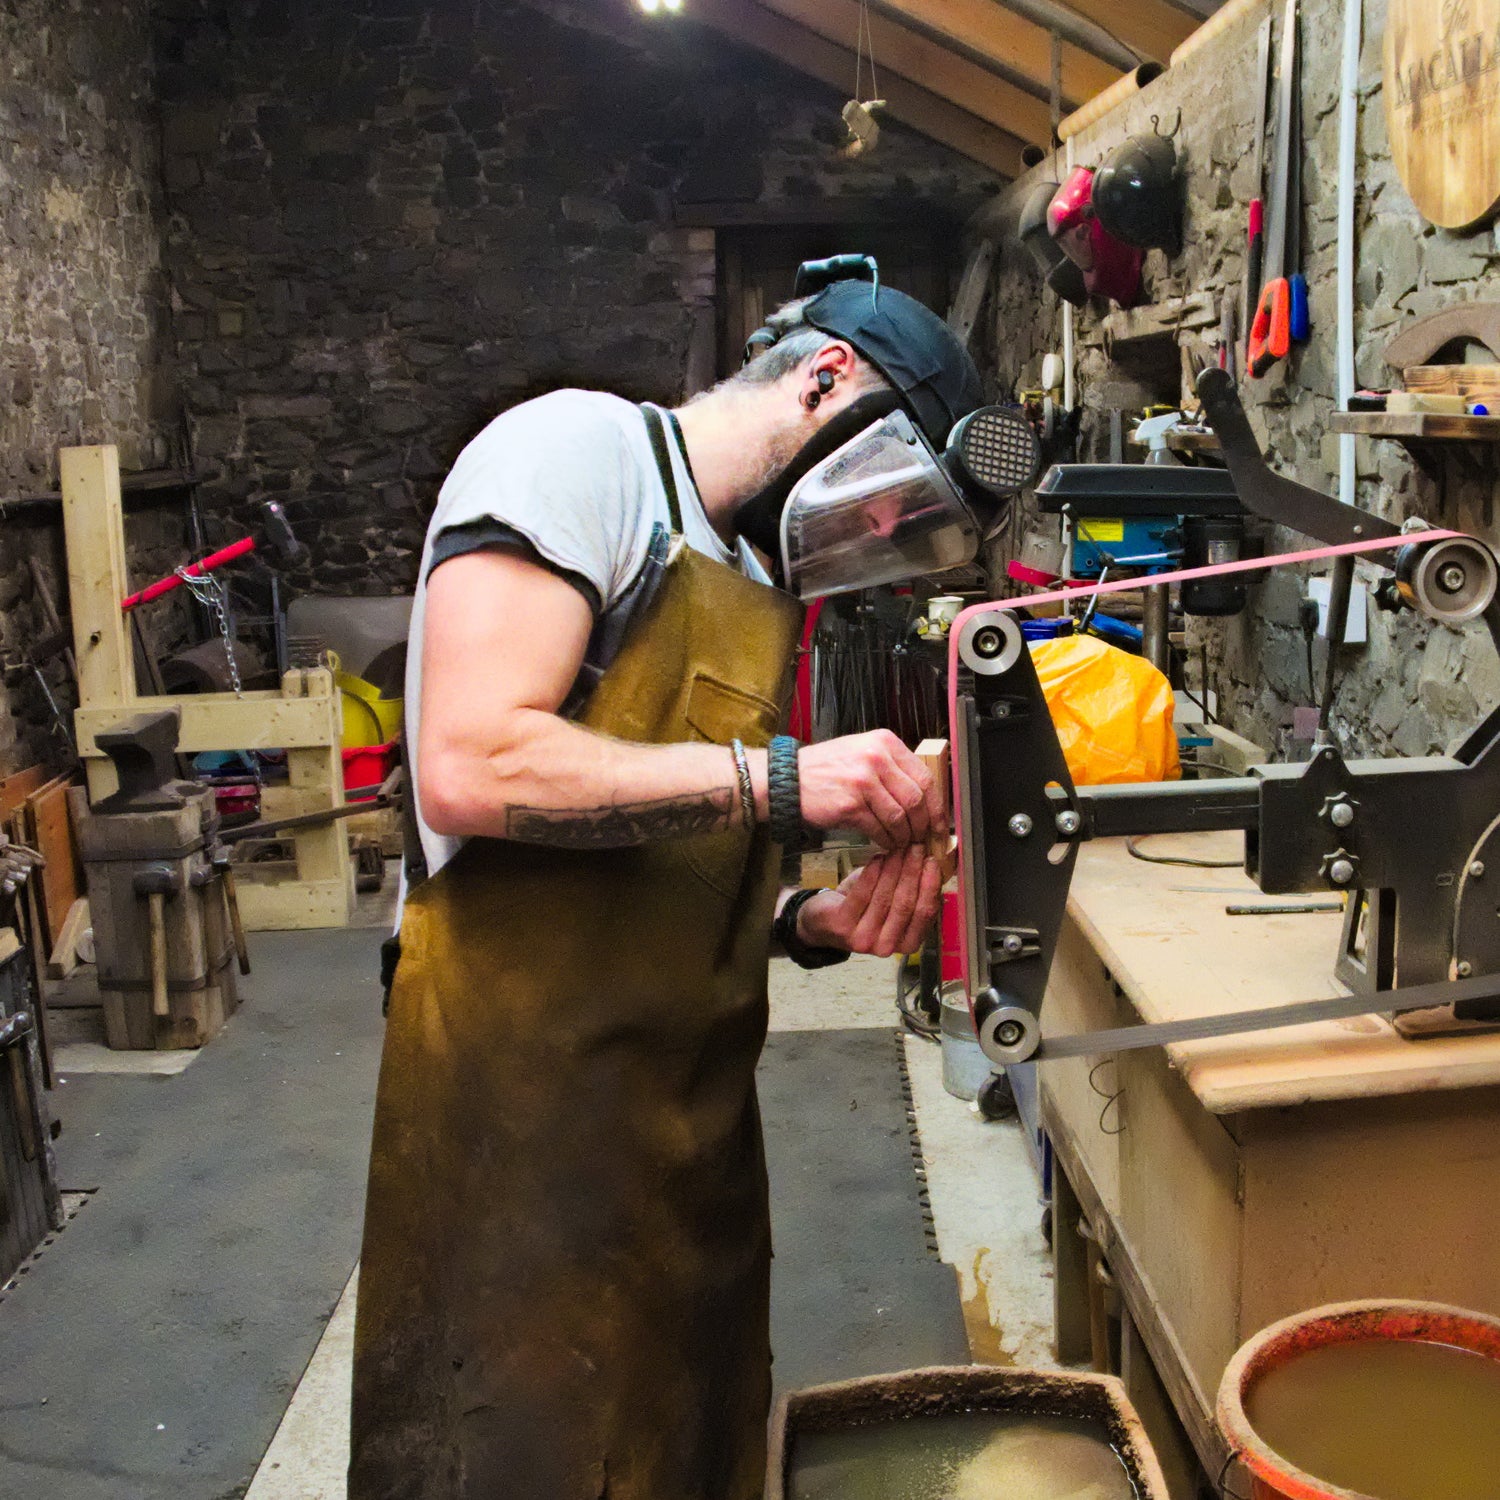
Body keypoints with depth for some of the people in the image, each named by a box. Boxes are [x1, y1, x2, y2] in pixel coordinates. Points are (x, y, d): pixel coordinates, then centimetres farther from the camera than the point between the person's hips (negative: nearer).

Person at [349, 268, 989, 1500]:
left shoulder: (756, 576, 18)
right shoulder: (577, 447, -8)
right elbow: (472, 769, -22)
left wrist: (814, 923, 0)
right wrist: (780, 779, -18)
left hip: (695, 1109, 9)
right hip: (529, 1104, -8)